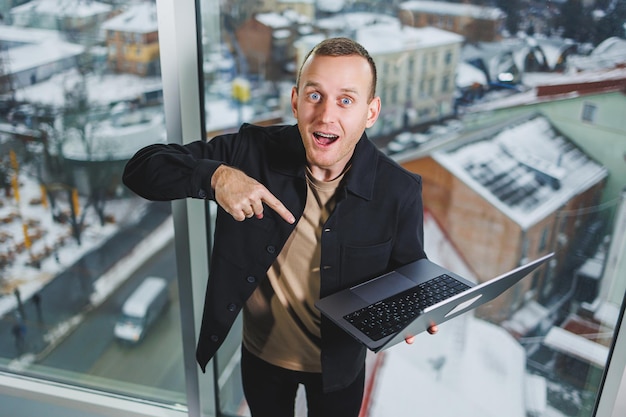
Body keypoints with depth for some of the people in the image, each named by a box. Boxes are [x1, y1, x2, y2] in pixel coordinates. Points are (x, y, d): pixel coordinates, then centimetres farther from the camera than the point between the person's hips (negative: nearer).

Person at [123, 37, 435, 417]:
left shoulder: (400, 191, -21)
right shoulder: (252, 152, -21)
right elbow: (141, 168, -18)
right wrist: (216, 175, -37)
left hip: (339, 365, 0)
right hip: (261, 356, 1)